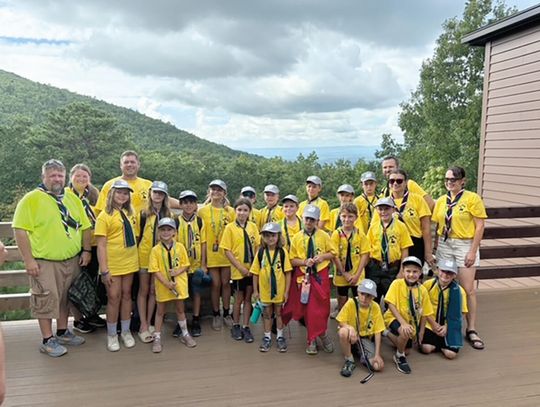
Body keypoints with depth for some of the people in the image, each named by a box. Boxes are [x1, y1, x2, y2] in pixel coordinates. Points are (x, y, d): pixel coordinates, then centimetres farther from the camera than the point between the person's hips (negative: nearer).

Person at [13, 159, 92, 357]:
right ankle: (47, 340, 14)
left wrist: (86, 250, 4)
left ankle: (62, 332, 31)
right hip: (44, 262, -5)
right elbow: (20, 230, -13)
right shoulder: (32, 199, -8)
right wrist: (29, 260, -16)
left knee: (65, 298, 16)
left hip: (71, 260, 5)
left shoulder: (72, 198, 9)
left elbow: (85, 226, 12)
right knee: (46, 300, 1)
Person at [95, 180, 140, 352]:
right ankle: (112, 335, 18)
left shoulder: (131, 213, 7)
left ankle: (126, 331, 24)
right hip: (113, 264, -5)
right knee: (114, 298, 2)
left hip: (130, 262, 5)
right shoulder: (104, 216, -9)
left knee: (126, 295, 12)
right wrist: (104, 270, -16)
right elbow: (101, 245, -12)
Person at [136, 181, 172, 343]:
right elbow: (138, 235, -1)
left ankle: (148, 323, 20)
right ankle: (143, 326, 9)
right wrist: (137, 254, -5)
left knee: (153, 291, 9)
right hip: (144, 256, -3)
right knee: (143, 291, 4)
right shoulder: (144, 213, -3)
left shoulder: (168, 214, 6)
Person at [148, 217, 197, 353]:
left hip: (179, 284, 1)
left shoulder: (180, 247, -3)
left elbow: (185, 265, 1)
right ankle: (157, 338, 22)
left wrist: (177, 272, -18)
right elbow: (155, 270, -11)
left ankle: (185, 334, 30)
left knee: (180, 309, 15)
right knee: (160, 311, 11)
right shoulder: (155, 250, -9)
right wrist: (166, 283, -20)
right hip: (162, 285, -1)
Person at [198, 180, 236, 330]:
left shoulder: (230, 211, 3)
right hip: (211, 254, -1)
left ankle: (226, 313, 22)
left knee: (226, 283, 8)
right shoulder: (202, 211, 0)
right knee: (215, 284, 4)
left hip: (226, 253, 1)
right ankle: (216, 315, 19)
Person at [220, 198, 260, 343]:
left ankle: (246, 327, 22)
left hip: (252, 269, 3)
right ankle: (235, 326, 27)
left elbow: (257, 246, 6)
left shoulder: (253, 226, 2)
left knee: (248, 298, 10)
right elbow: (227, 250, -9)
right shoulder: (230, 227, -8)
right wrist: (241, 267, -13)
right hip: (238, 270, -3)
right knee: (239, 298, 9)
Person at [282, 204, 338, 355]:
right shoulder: (297, 237, -1)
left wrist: (323, 256, -12)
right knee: (308, 308, 6)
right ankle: (313, 339, 20)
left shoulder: (323, 236, 0)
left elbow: (333, 253, 7)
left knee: (321, 308, 3)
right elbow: (292, 260, 2)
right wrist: (304, 262, -17)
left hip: (320, 275, 0)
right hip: (303, 275, 0)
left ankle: (318, 336, 23)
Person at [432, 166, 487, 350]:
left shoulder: (472, 198, -6)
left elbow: (480, 226, -8)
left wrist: (473, 251, -12)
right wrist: (436, 249, 7)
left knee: (468, 289, -2)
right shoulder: (441, 200, 8)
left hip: (465, 245, -4)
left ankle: (471, 330, 10)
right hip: (444, 245, 4)